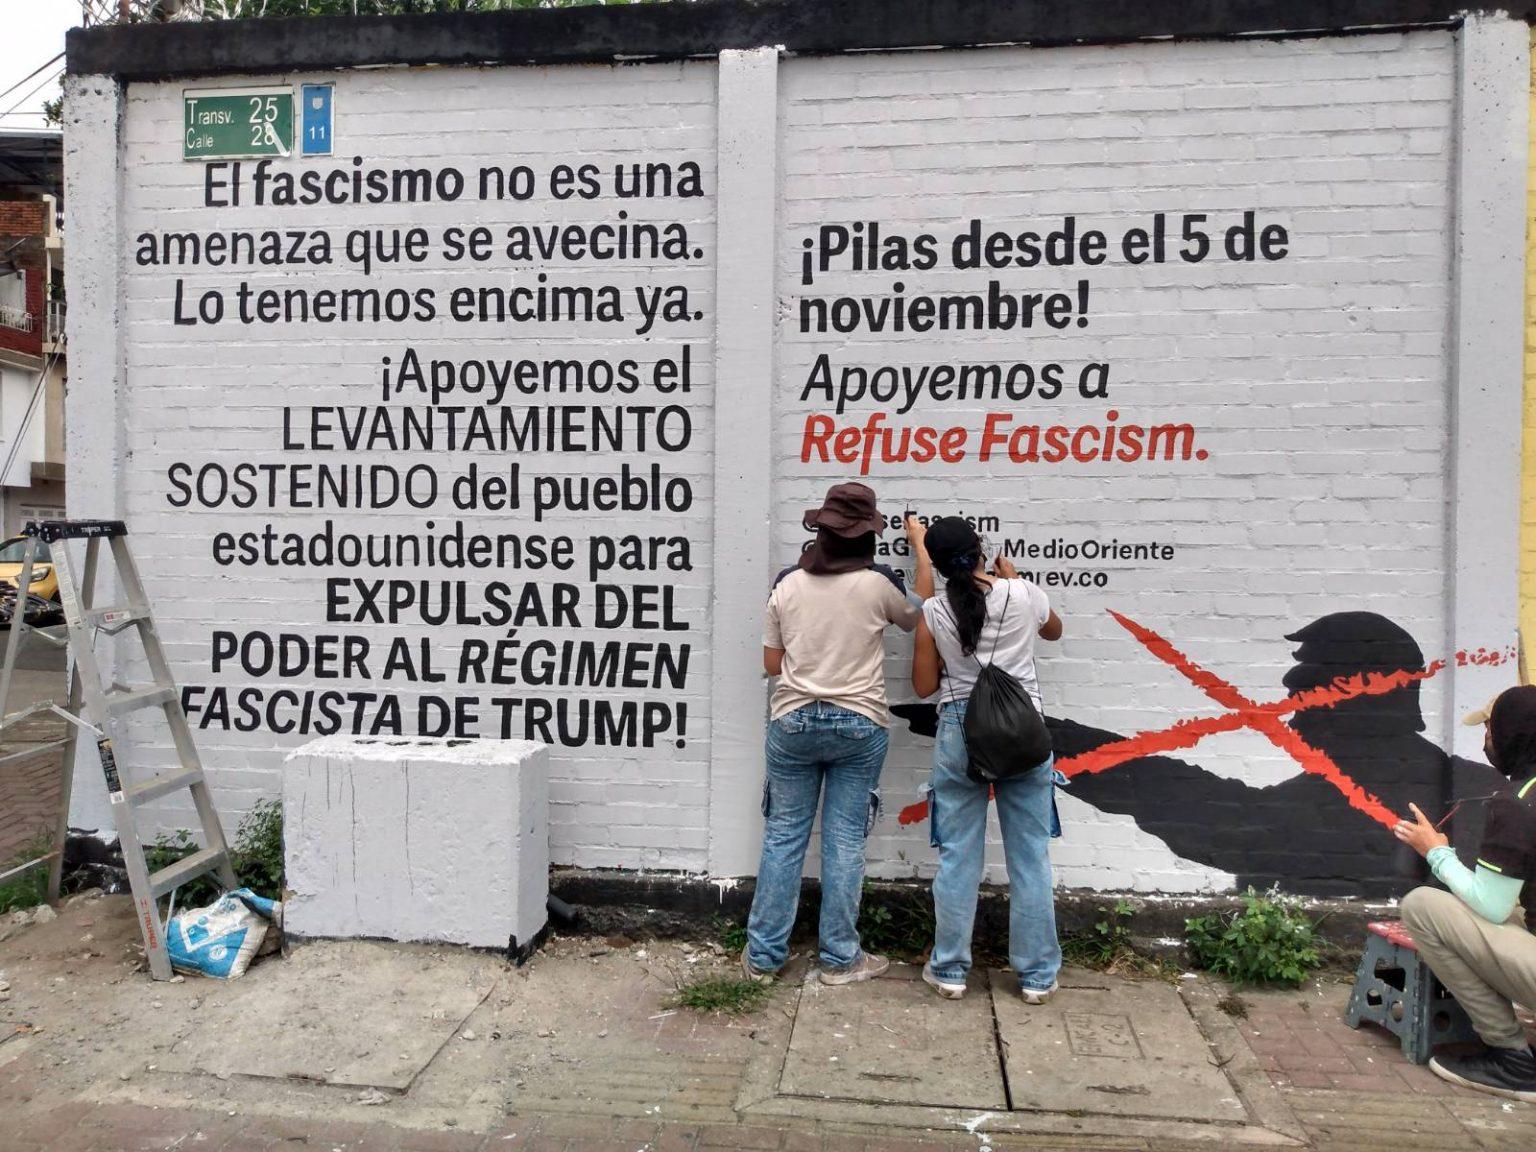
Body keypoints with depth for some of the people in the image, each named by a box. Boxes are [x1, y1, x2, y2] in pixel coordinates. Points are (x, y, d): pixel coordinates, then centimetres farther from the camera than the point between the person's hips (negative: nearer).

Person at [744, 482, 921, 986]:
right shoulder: (878, 583, -8)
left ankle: (763, 955, 17)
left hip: (792, 721, 2)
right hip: (858, 724, -2)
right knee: (844, 840, 6)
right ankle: (840, 958, 16)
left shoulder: (787, 583, -2)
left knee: (783, 835, 9)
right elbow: (917, 620, 14)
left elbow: (772, 663, 4)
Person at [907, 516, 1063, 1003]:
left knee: (958, 856, 8)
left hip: (961, 733, 0)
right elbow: (1053, 630, 20)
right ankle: (1037, 975, 18)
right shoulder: (1025, 595, -3)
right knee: (1030, 856, 9)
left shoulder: (934, 612, -5)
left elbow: (924, 685, 5)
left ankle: (949, 971, 17)